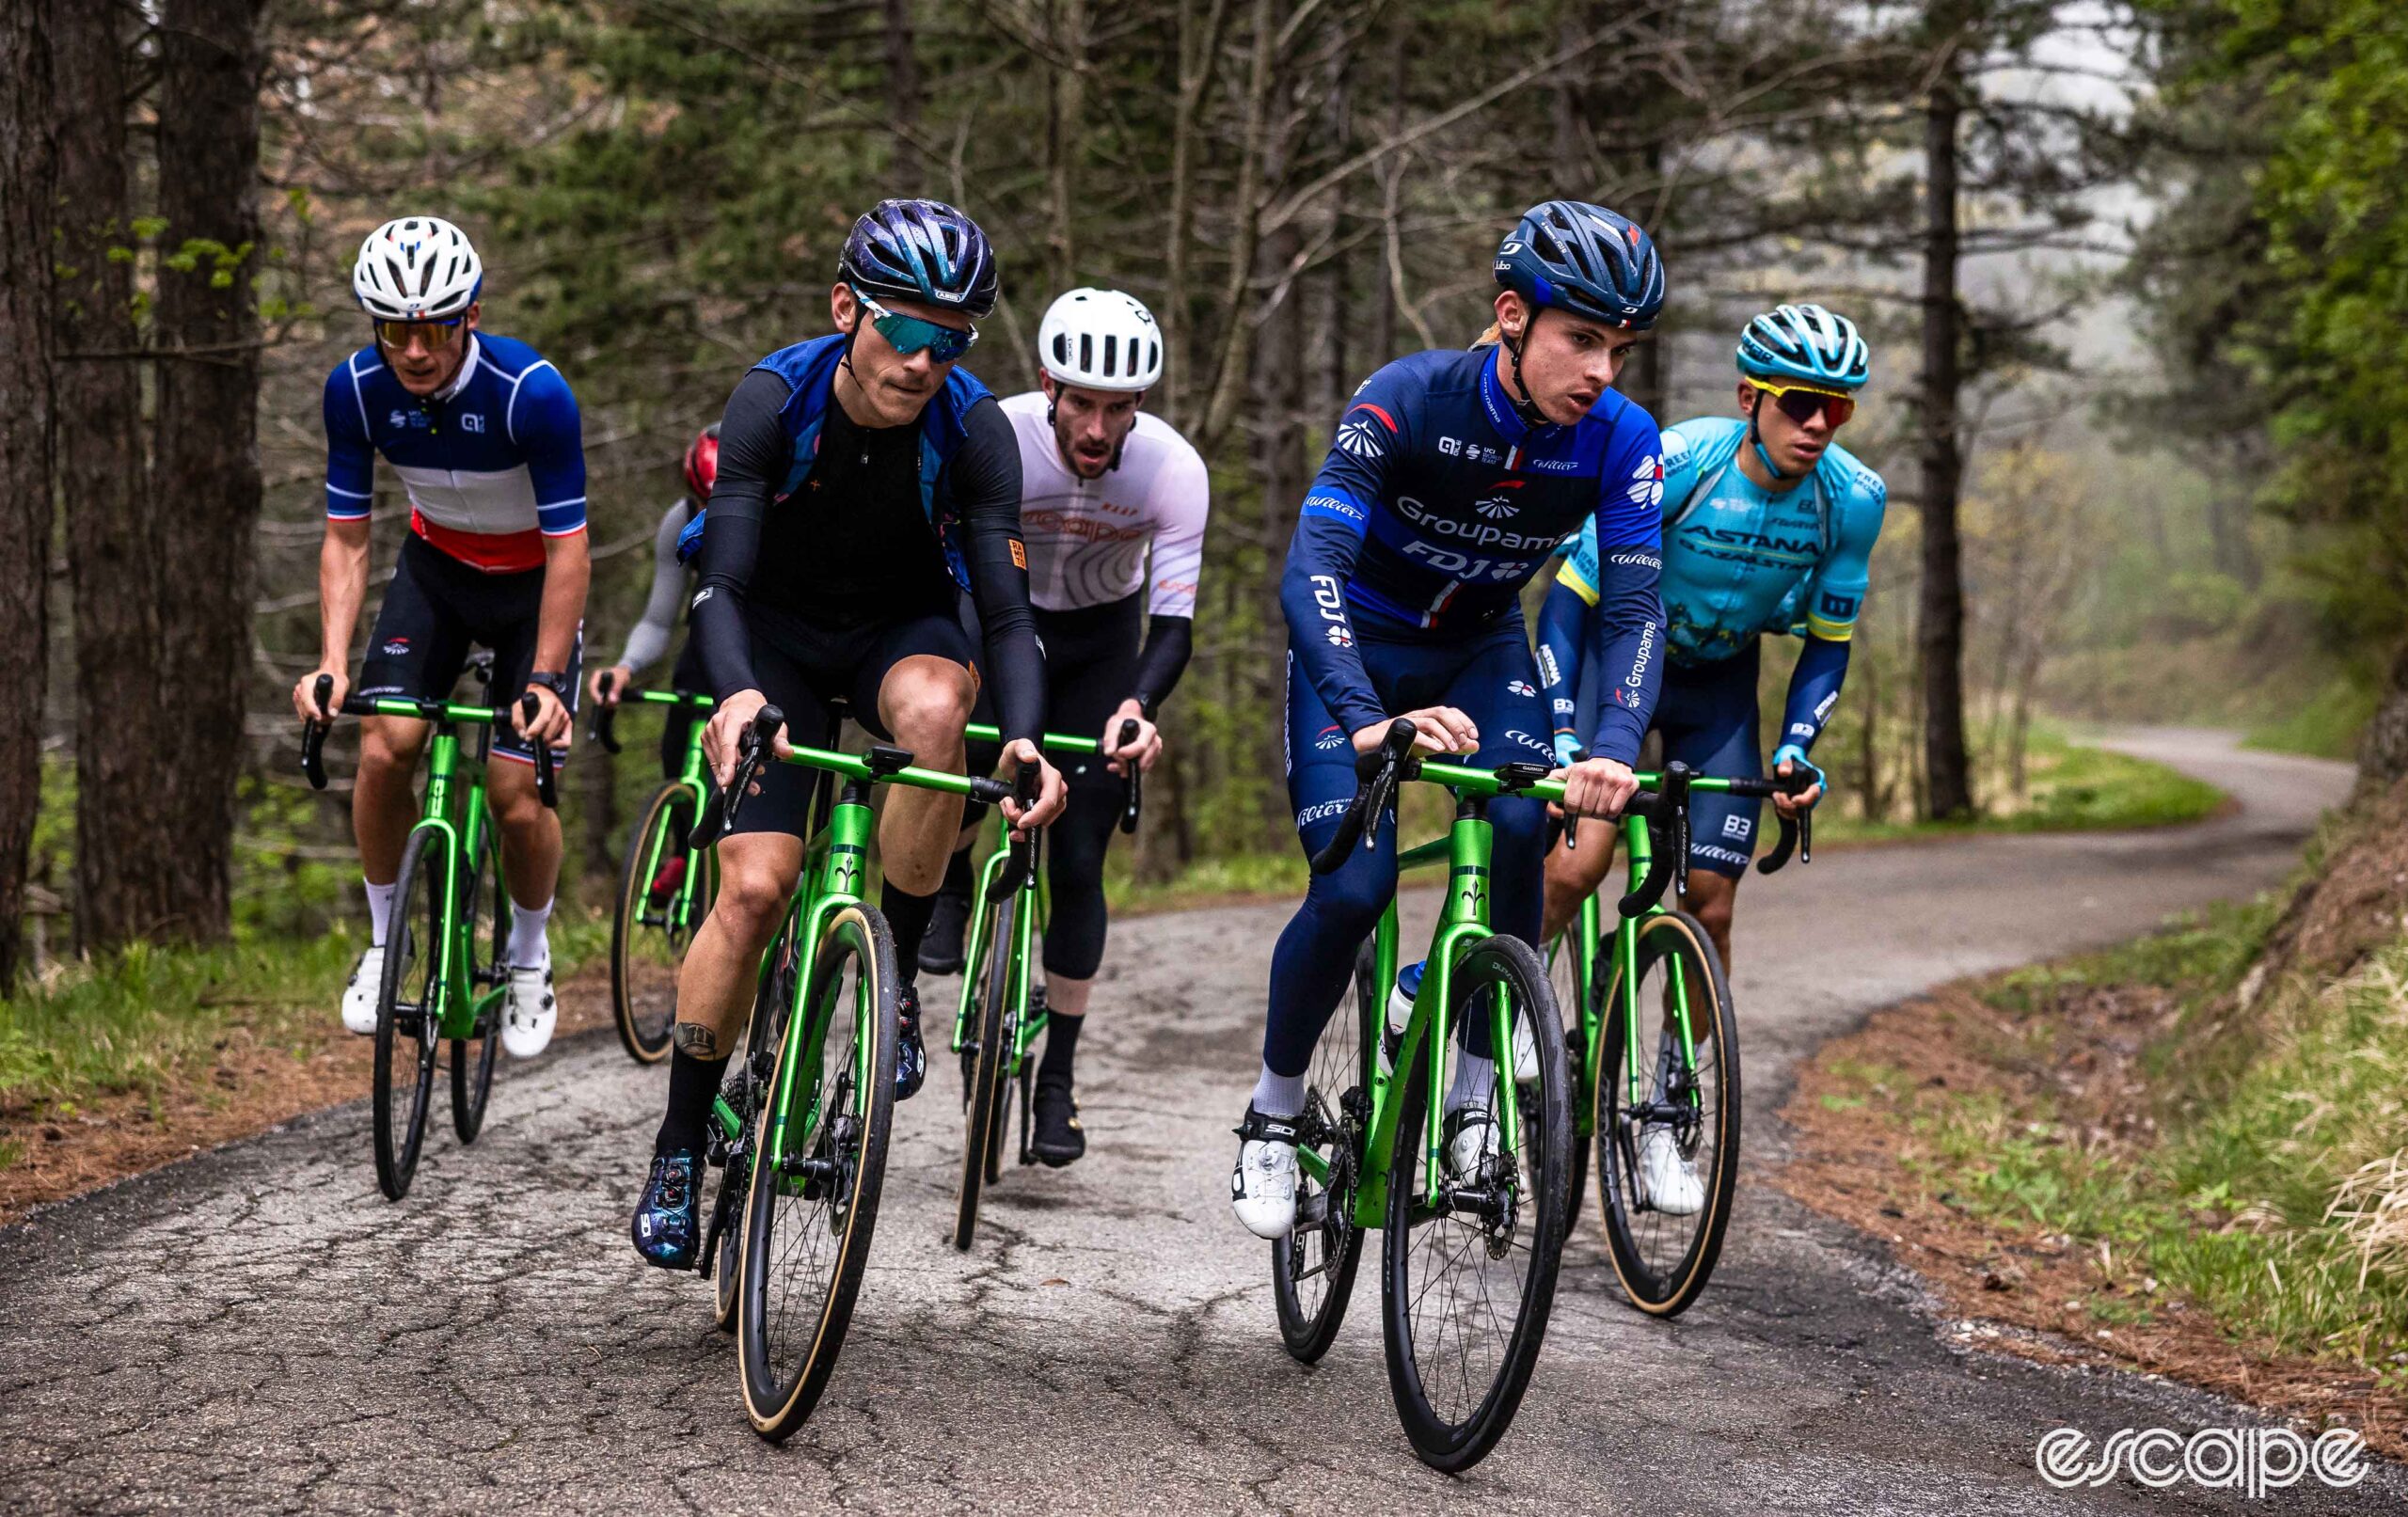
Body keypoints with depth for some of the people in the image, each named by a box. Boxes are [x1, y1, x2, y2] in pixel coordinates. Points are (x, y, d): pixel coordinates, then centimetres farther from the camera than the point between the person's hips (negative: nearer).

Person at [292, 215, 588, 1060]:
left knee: (515, 797, -11)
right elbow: (346, 540, -12)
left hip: (534, 583, -3)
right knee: (383, 748, -18)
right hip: (437, 568, 3)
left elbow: (569, 552, -26)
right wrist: (331, 662, -25)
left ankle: (530, 958, 17)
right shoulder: (357, 390, -20)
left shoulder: (532, 391, -31)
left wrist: (545, 681, -31)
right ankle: (384, 940, 4)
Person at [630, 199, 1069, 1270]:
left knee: (934, 706, -37)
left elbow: (1007, 612, -23)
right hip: (778, 631, -1)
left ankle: (896, 977, -17)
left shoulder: (974, 430, -22)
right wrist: (739, 695, -50)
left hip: (901, 630, 1)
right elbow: (722, 586, -29)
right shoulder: (775, 400, -25)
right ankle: (679, 1147, 2)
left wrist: (1026, 739, -42)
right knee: (753, 888, -16)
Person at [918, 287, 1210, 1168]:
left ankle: (1058, 1081, 8)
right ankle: (950, 888, 6)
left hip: (1101, 645, 0)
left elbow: (1173, 621, -28)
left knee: (1078, 866, -5)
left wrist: (1138, 706, -48)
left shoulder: (1173, 470, -27)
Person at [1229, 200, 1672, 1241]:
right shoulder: (1407, 400, -30)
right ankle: (1273, 1111, 6)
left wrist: (1615, 748, -42)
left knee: (1520, 827, -26)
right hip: (1356, 651, -3)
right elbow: (1312, 569, -38)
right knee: (1352, 891, -19)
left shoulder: (1620, 441, -19)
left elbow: (1634, 608, -22)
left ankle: (1474, 1092, -11)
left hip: (1481, 653, 3)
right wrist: (1367, 723, -54)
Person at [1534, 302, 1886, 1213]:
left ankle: (1664, 1120, 11)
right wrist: (1559, 735, -33)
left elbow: (1828, 643, -5)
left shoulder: (1852, 500, -18)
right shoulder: (1671, 466, -30)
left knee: (1711, 908, -3)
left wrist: (1796, 747, -20)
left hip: (1720, 679, 3)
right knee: (1577, 863, -24)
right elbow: (1569, 600, -25)